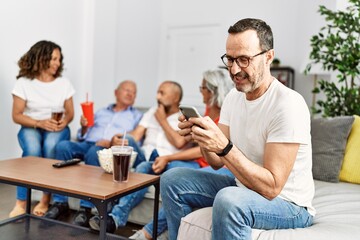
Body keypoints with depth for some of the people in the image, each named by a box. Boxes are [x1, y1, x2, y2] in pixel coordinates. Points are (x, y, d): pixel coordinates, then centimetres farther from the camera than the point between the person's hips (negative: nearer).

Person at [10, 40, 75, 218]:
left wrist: (64, 121, -15)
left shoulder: (64, 83, 6)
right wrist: (39, 123, -21)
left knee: (51, 146, -35)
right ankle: (21, 203, -26)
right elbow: (16, 115, -4)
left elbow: (70, 112, 9)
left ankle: (46, 199, -22)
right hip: (31, 128, -1)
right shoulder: (24, 83, -2)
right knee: (32, 150, -36)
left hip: (57, 128, 1)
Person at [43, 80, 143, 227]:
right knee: (63, 145, -25)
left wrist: (111, 142, -14)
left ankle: (86, 208, -33)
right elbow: (82, 137, 25)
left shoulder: (137, 116, 18)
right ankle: (60, 203, -21)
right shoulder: (100, 112, 29)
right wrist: (84, 127, 3)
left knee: (94, 151, -37)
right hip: (87, 144, 4)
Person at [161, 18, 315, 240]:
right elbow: (218, 162, 3)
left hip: (287, 203, -7)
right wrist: (202, 138, -18)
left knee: (229, 199, -38)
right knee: (172, 180, 0)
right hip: (244, 186, 7)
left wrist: (225, 147, -35)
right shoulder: (234, 97, 1)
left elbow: (271, 188, -26)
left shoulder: (288, 105, -23)